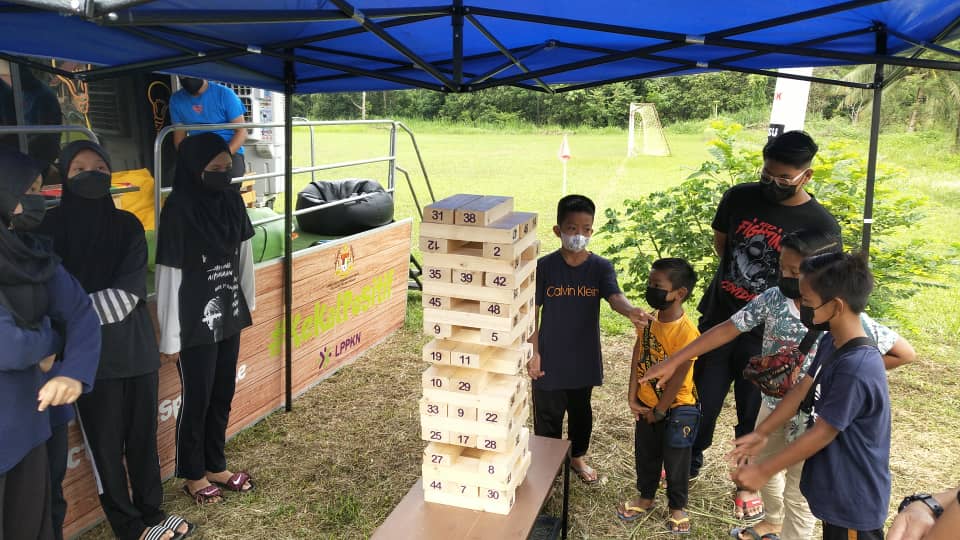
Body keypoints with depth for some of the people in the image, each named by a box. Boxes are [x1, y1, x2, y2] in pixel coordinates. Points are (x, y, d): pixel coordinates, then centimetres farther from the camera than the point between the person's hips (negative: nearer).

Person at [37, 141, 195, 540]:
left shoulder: (127, 225, 5)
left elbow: (131, 290, -6)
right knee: (105, 442, 6)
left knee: (144, 434, 12)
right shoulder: (53, 227, -3)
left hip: (136, 345, 3)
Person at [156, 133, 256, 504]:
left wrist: (247, 302, 14)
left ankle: (215, 466, 35)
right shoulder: (179, 209, -20)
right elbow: (168, 277, -17)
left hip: (228, 317, 6)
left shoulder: (230, 200, -2)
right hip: (196, 324, -6)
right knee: (197, 399, 9)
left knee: (223, 395, 17)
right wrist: (170, 337, -14)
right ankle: (193, 475, 29)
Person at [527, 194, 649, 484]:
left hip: (584, 358, 2)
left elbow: (614, 297, -24)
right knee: (548, 415, 11)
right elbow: (533, 312, -6)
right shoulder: (545, 266, -10)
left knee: (581, 412, 21)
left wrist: (630, 310, -47)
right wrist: (534, 352, -10)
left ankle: (578, 457, 44)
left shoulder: (601, 267, -7)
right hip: (550, 359, -2)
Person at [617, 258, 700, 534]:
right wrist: (632, 398, -4)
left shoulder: (686, 331, -26)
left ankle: (678, 507, 34)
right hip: (645, 404, 6)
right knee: (645, 455, 21)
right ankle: (645, 497, 43)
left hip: (675, 408, -6)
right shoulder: (647, 321, -7)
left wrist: (659, 411, -13)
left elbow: (678, 377, -21)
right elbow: (637, 360, -1)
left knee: (675, 461, 13)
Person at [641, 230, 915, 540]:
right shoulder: (773, 298, -13)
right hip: (773, 404, 6)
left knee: (797, 495, 11)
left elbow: (905, 354, -15)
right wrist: (673, 362, -11)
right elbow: (727, 330, -9)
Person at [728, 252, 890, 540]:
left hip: (854, 502, -8)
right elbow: (801, 391, 8)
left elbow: (822, 433, -25)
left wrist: (763, 470, -18)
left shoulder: (856, 370, -31)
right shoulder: (830, 343, -3)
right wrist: (761, 434, 6)